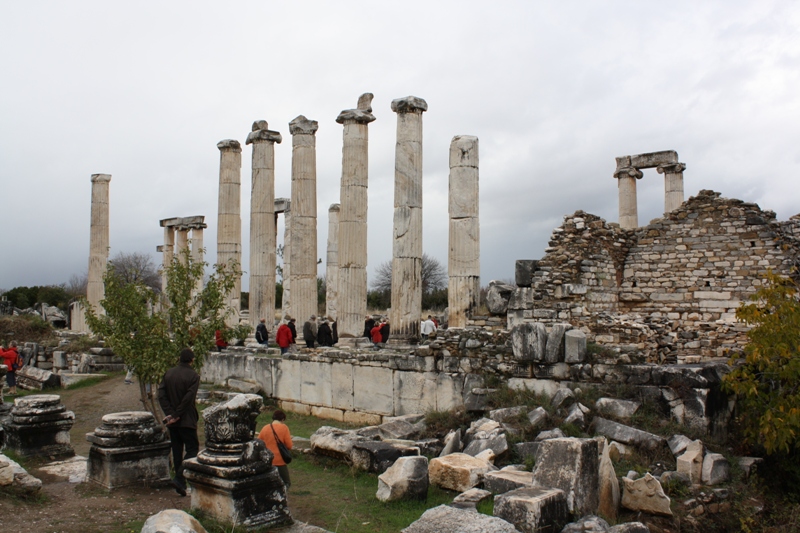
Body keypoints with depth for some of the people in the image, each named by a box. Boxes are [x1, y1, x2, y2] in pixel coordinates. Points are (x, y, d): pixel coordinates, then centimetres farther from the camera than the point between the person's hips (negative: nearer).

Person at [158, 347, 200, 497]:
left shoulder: (169, 373, 4)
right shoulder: (193, 375, -12)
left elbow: (161, 395, -2)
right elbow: (188, 399, -18)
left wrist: (169, 413, -5)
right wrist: (177, 415, -10)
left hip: (172, 420, 6)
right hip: (186, 420, -6)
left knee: (177, 451, 13)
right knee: (192, 449, 2)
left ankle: (181, 484, 18)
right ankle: (179, 478, -13)